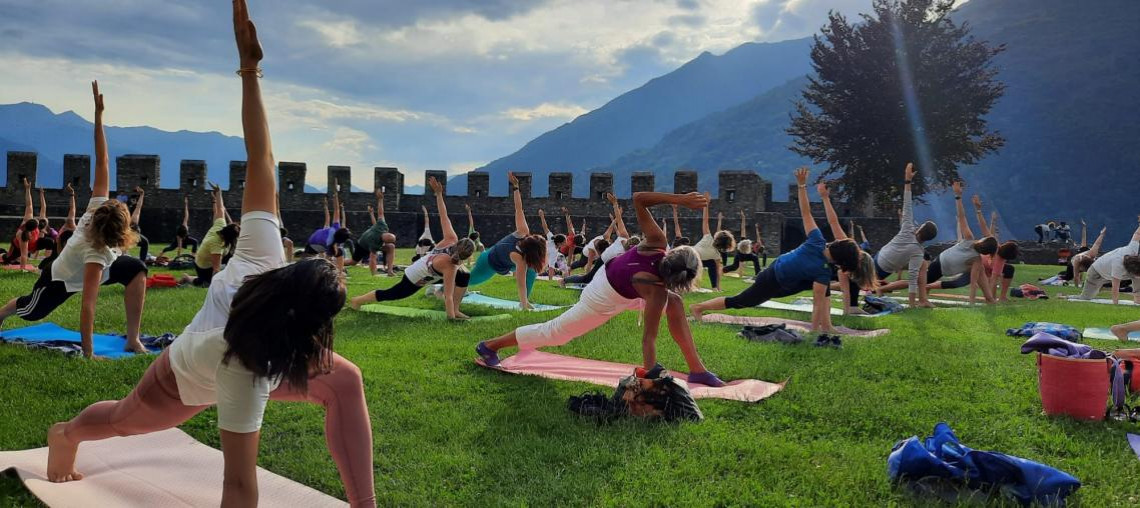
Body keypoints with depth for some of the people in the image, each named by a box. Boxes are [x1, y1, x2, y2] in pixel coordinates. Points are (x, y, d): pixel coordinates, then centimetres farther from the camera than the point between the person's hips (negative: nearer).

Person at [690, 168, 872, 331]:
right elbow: (818, 303, -26)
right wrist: (814, 329, -21)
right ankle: (698, 307, 17)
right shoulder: (823, 272, -30)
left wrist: (802, 185, -11)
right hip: (775, 284, -7)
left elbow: (805, 213, -15)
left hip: (775, 267, 7)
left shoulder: (817, 241, -16)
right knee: (740, 302, 7)